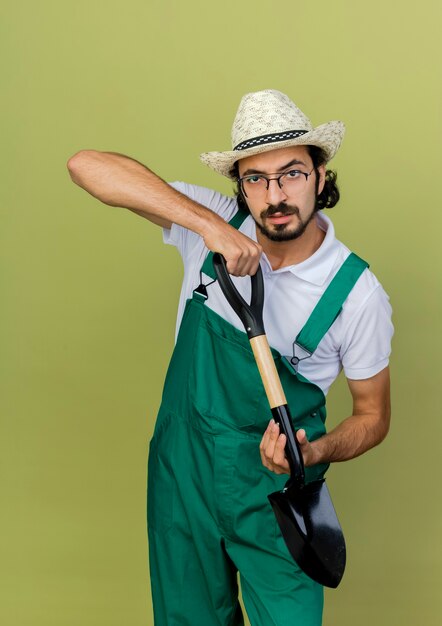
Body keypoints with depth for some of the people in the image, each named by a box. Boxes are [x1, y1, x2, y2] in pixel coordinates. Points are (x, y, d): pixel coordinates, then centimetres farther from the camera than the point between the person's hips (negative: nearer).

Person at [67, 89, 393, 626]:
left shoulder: (358, 293, -16)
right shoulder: (209, 224, -12)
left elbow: (372, 416, -3)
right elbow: (86, 165, -22)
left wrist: (313, 453, -25)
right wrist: (206, 223, -32)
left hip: (273, 486, -2)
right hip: (182, 473, 2)